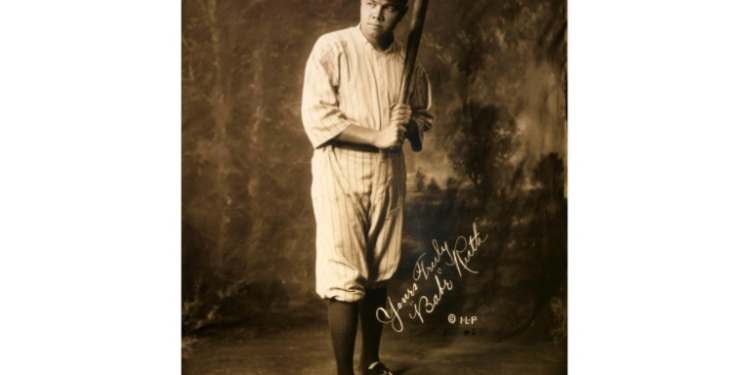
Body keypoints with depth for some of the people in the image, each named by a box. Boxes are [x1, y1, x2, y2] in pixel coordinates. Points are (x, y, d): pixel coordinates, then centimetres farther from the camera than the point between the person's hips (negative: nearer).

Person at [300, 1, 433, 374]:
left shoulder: (407, 59, 7)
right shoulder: (331, 48, -7)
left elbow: (424, 115, 17)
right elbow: (316, 117, -15)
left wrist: (409, 124, -7)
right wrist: (379, 136, -18)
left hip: (389, 175, 5)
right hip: (340, 175, -4)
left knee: (378, 275, 13)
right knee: (345, 281, -5)